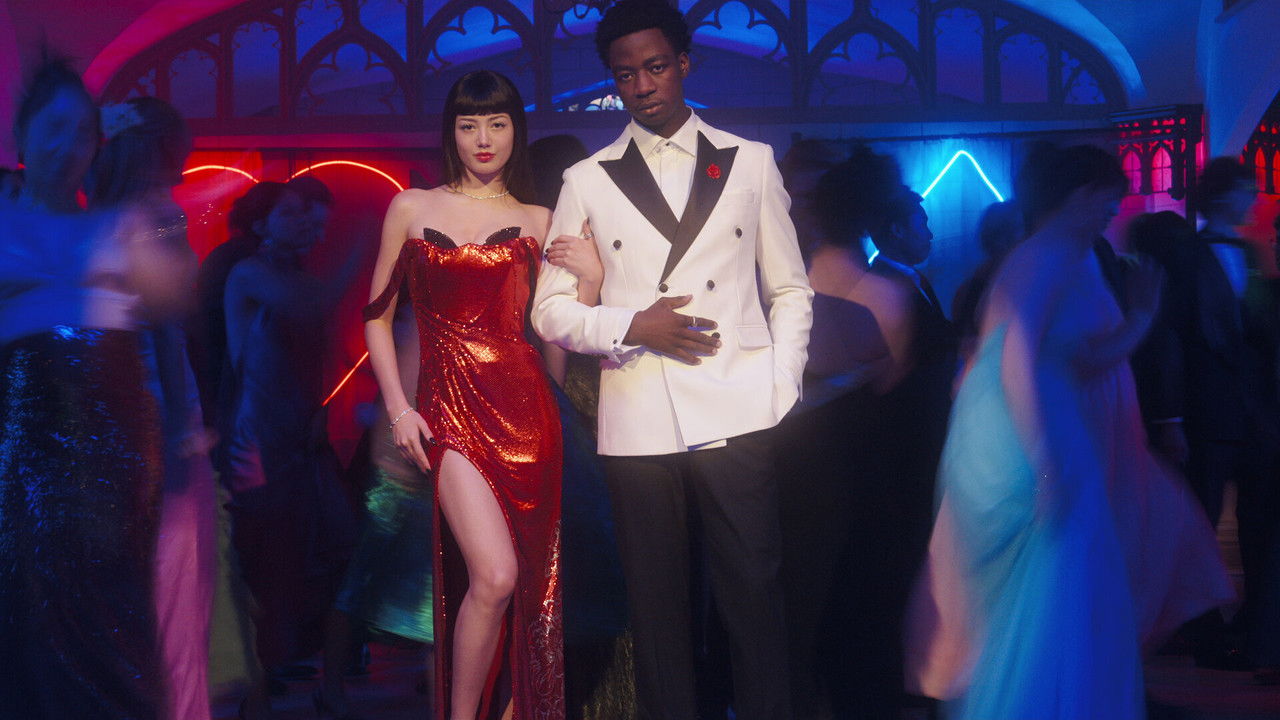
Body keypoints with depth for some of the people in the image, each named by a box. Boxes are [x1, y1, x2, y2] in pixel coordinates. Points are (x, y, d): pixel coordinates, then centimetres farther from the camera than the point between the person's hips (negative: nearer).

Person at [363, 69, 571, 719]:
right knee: (494, 578, -17)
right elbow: (377, 316, 11)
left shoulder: (536, 221, 12)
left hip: (524, 407, 2)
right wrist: (397, 409, 1)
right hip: (451, 409, -2)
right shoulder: (412, 209, 9)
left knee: (529, 585, 3)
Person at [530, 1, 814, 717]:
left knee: (755, 598, -2)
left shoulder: (751, 162, 11)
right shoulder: (588, 181, 10)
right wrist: (633, 326, -9)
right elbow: (551, 310, 8)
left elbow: (791, 289, 12)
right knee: (658, 608, 6)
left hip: (738, 418, 0)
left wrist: (782, 394, 1)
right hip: (638, 426, 1)